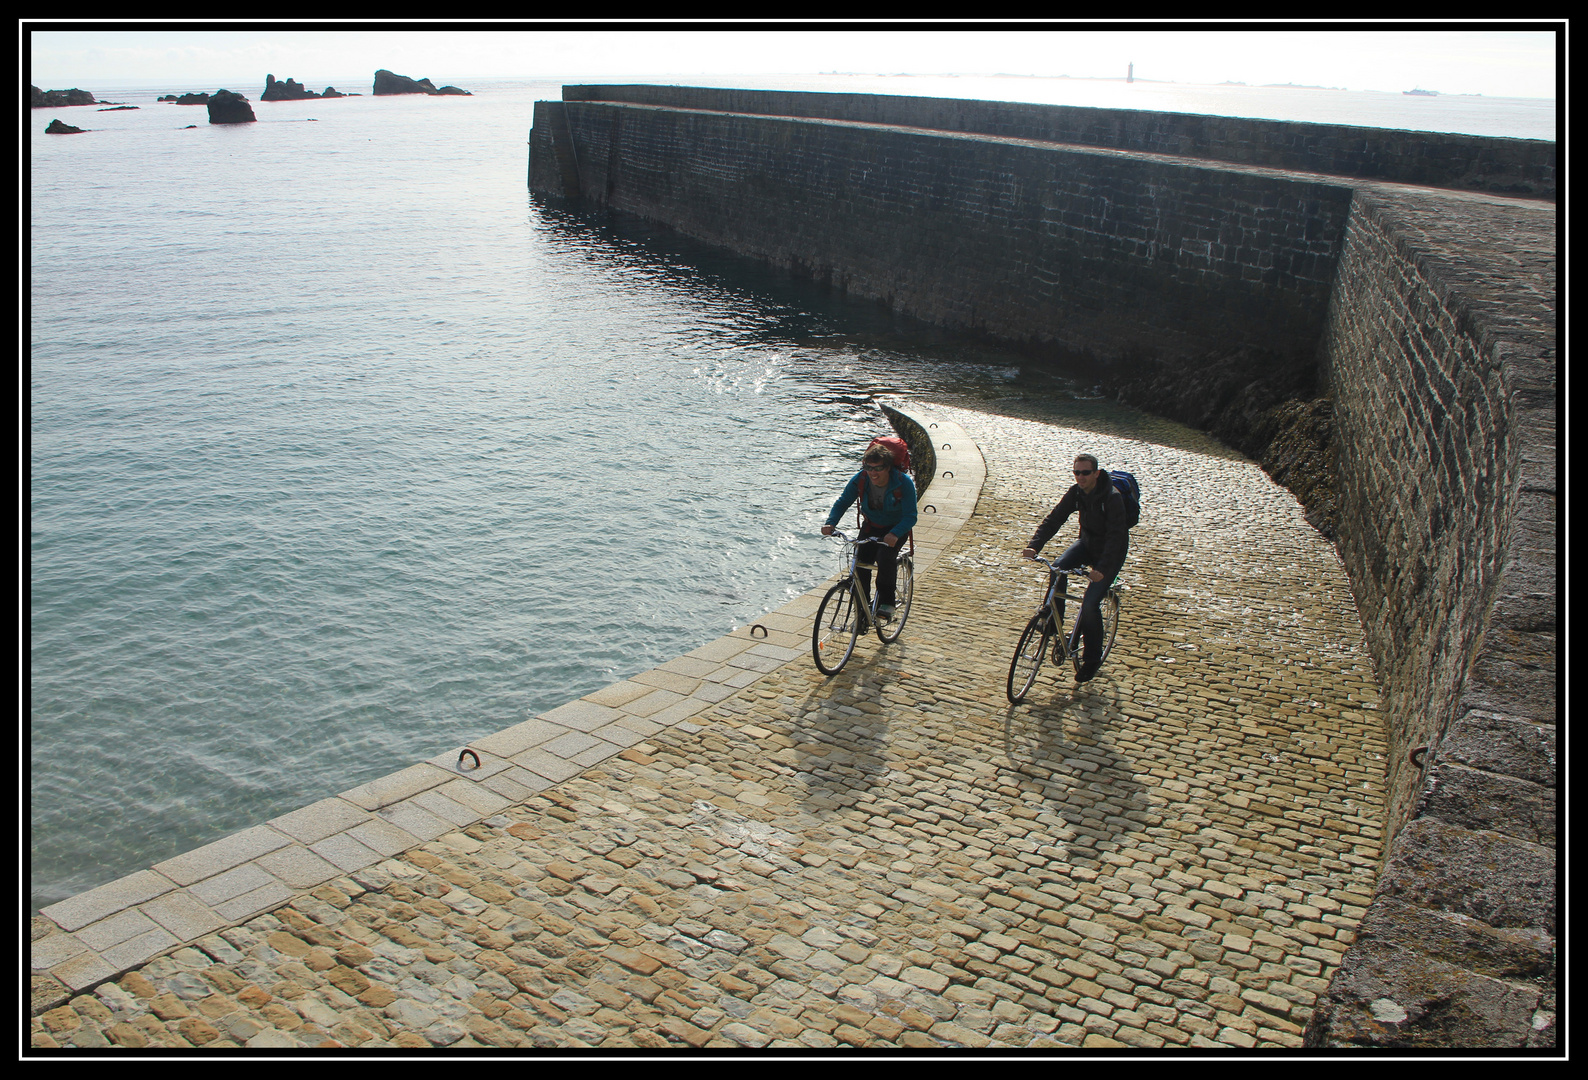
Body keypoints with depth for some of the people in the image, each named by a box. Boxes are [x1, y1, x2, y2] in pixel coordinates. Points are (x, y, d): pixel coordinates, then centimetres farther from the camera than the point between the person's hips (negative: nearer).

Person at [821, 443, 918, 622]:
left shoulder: (904, 483, -27)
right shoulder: (860, 479, -18)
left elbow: (910, 516, -29)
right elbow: (842, 502, -10)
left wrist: (895, 534, -49)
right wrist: (830, 523, -30)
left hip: (897, 527, -3)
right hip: (871, 526, 3)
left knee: (885, 556, -31)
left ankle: (886, 602, -14)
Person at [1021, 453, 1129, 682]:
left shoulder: (1112, 498, -28)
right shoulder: (1076, 492, -10)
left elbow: (1116, 536, -34)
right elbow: (1055, 517, -14)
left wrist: (1102, 569, -46)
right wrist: (1034, 545, -28)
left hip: (1111, 551, -6)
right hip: (1087, 543, 6)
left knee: (1090, 603, -15)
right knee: (1058, 569, -22)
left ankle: (1092, 659, 1)